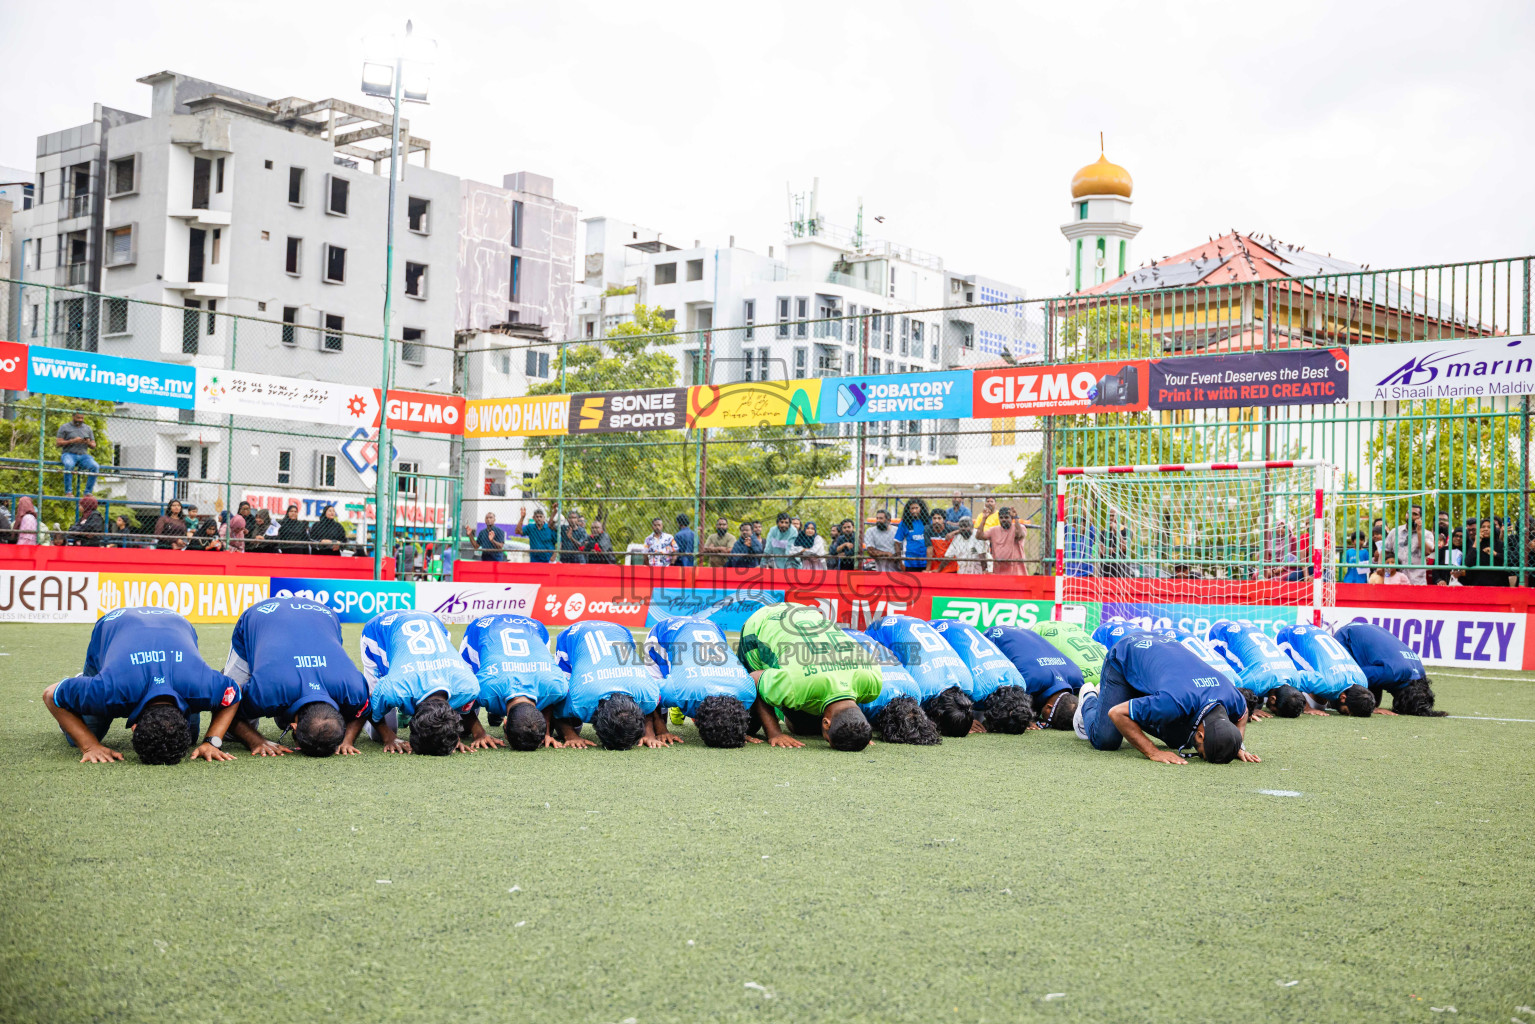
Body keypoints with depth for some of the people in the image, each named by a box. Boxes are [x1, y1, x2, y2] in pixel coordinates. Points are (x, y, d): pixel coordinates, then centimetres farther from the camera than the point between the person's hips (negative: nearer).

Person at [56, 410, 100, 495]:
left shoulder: (87, 428, 20)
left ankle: (88, 492, -22)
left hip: (83, 455, 3)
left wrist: (89, 443, -7)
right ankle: (68, 491, -32)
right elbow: (59, 443, 0)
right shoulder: (64, 427, 9)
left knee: (95, 467, -28)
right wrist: (72, 441, -13)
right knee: (69, 465, -39)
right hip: (69, 454, -3)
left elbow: (93, 445, 18)